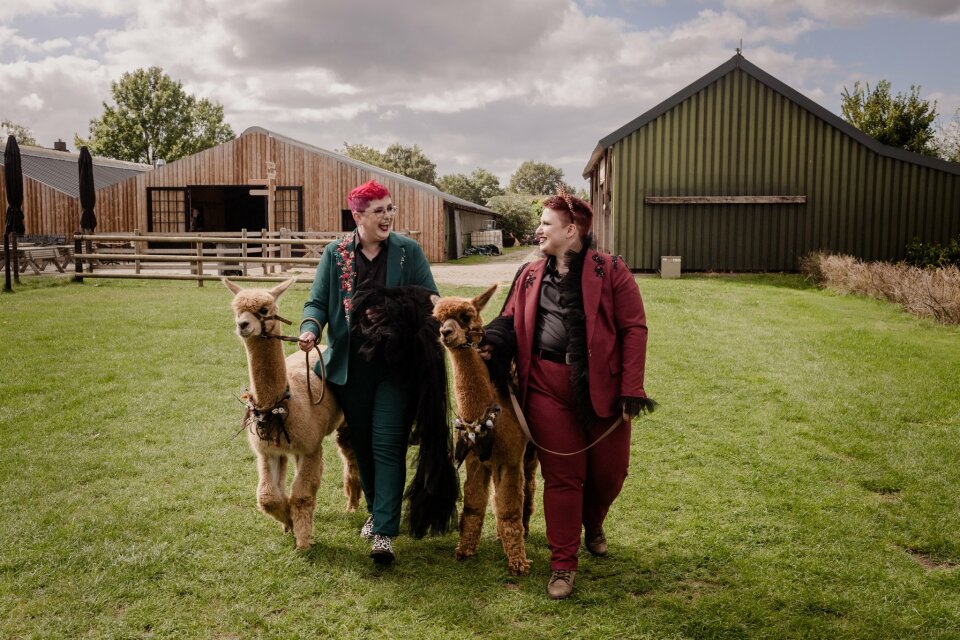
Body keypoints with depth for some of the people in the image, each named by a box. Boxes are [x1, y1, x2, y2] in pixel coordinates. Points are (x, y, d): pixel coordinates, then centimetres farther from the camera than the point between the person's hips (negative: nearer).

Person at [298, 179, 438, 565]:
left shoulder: (409, 251, 0)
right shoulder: (334, 254, 4)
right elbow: (318, 302, 4)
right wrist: (311, 328, -17)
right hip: (350, 365, 3)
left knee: (387, 444, -6)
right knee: (362, 443, 14)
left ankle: (385, 532, -3)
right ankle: (376, 511, 35)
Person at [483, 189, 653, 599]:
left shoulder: (611, 271, -3)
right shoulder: (530, 275, 9)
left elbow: (634, 329, -6)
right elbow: (510, 320, 7)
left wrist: (631, 390, -11)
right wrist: (490, 342, -16)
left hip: (602, 388, -1)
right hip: (547, 388, 2)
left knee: (610, 472, 12)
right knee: (561, 476, 5)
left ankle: (592, 525, 46)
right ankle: (563, 565, 19)